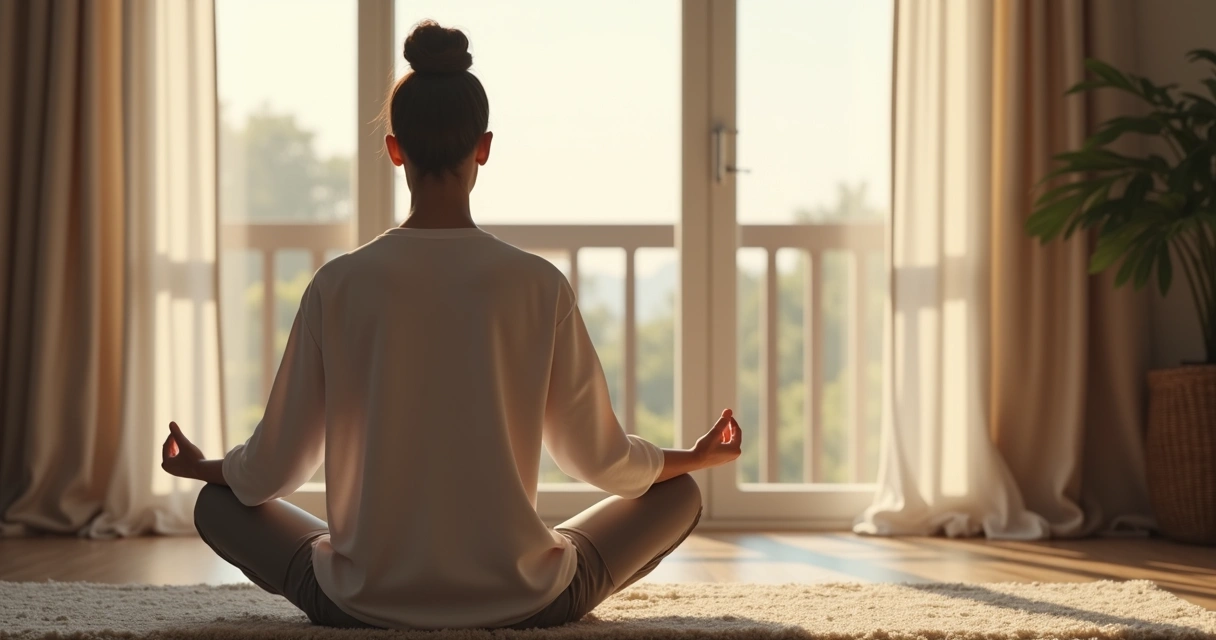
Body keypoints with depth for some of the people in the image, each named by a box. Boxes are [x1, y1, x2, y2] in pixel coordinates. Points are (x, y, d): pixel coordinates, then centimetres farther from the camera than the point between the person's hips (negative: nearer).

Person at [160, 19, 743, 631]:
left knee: (217, 503, 26)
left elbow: (271, 472, 0)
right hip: (521, 601, 0)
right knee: (679, 493, 22)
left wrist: (201, 466, 23)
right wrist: (697, 456, 21)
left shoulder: (339, 285, -9)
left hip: (364, 600, 1)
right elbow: (600, 459, 1)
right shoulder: (539, 286, -9)